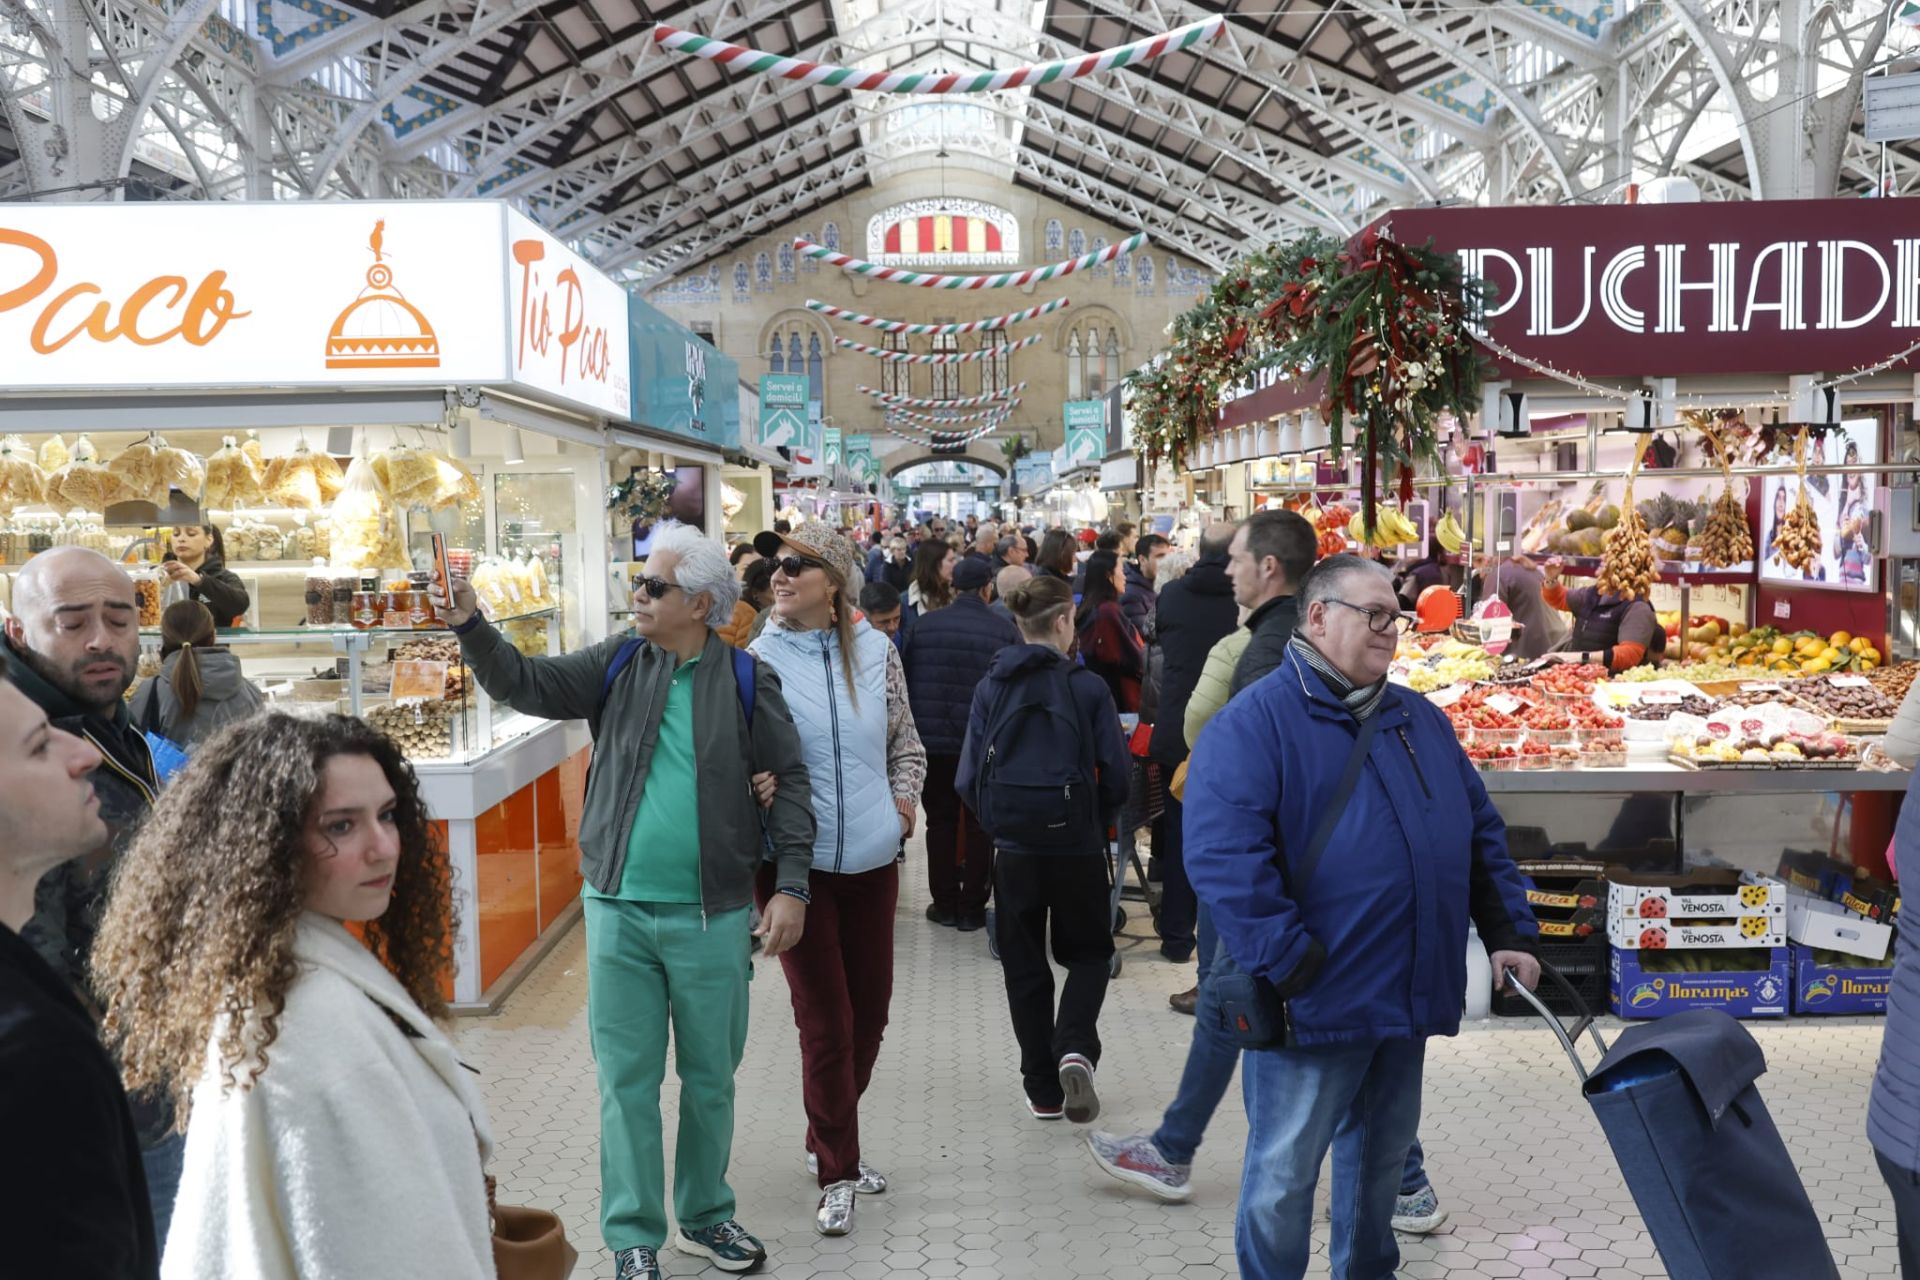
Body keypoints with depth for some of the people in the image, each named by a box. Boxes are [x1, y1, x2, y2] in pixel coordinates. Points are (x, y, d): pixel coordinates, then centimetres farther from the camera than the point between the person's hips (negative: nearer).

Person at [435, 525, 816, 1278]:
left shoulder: (747, 680, -4)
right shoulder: (618, 664, 2)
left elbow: (790, 782, -2)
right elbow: (525, 685, -3)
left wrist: (790, 885, -8)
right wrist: (469, 626, -20)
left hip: (713, 915, -1)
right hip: (620, 909, 1)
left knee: (710, 1077, 14)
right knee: (627, 1080, 8)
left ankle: (706, 1217, 33)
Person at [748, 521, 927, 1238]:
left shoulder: (875, 651, 2)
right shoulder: (757, 659, -7)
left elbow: (905, 744, 14)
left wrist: (903, 802, -1)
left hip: (873, 859, 4)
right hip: (797, 863, -3)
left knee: (870, 1009, 14)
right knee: (826, 1021, 1)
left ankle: (829, 1142, 37)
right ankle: (837, 1172, 18)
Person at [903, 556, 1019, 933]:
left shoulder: (922, 626, -1)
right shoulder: (1006, 631, -7)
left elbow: (904, 683, 6)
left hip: (933, 741, 2)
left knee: (941, 821, 13)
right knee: (979, 824, 9)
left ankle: (945, 904, 19)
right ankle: (972, 908, 13)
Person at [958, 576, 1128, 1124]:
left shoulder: (991, 687, -1)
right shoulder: (1087, 687, -7)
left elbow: (969, 778, -3)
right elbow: (1115, 775, -7)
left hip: (1014, 847, 2)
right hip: (1077, 846, -1)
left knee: (1024, 964, 14)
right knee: (1088, 953, 18)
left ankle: (1042, 1088, 18)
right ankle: (1075, 1048, -6)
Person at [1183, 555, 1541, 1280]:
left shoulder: (1420, 721, 12)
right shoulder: (1255, 722, -13)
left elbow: (1481, 832, 18)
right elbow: (1223, 855, -22)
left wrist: (1510, 931, 9)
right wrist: (1289, 963, -24)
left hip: (1411, 997, 7)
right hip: (1314, 1004, -7)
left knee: (1384, 1156, 21)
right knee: (1284, 1174, 4)